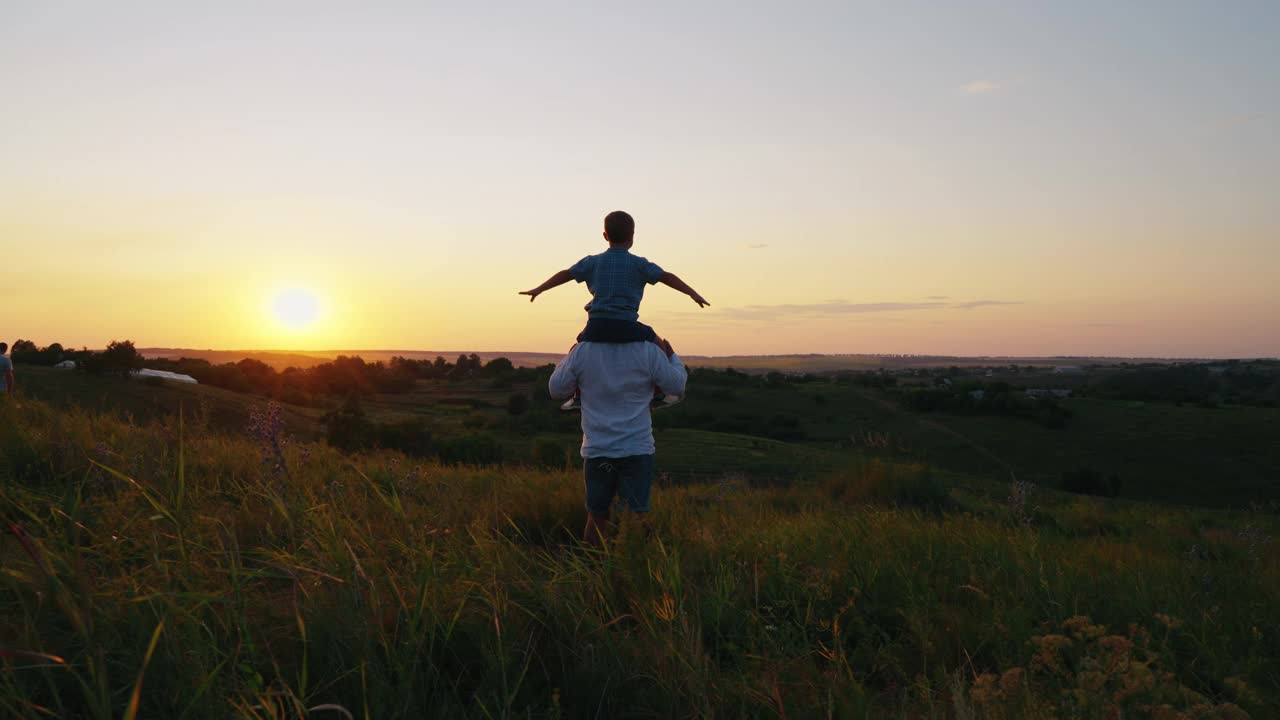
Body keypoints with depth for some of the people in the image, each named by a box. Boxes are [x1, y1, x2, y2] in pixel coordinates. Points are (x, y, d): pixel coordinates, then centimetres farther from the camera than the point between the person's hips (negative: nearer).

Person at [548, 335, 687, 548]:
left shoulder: (581, 351, -5)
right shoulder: (649, 351, -8)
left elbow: (556, 389, 6)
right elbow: (677, 387, 3)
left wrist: (568, 358, 20)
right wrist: (671, 356, 18)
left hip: (597, 451, 2)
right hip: (637, 450, -2)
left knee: (596, 517, 14)